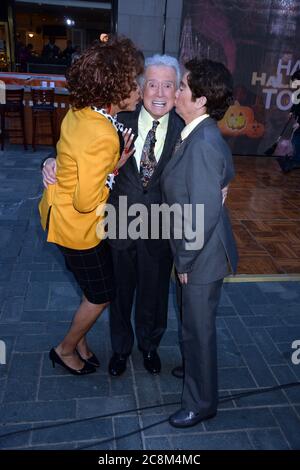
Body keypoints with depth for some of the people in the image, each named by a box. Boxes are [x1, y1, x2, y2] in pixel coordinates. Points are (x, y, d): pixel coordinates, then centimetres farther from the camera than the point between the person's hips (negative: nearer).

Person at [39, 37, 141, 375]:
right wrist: (114, 168, -18)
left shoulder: (80, 111, -4)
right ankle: (66, 350, 34)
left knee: (94, 288, 23)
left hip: (61, 212, 9)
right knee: (101, 295, 12)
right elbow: (86, 203, -27)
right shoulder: (101, 137, -32)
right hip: (77, 225, -9)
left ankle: (79, 341, 44)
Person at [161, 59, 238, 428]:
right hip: (195, 249, 9)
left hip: (202, 257, -9)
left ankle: (201, 402, 32)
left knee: (198, 327, 9)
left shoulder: (203, 143, -27)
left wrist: (186, 262, -15)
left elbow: (204, 213, -27)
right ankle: (195, 368, 52)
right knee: (194, 322, 27)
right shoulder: (199, 135, 3)